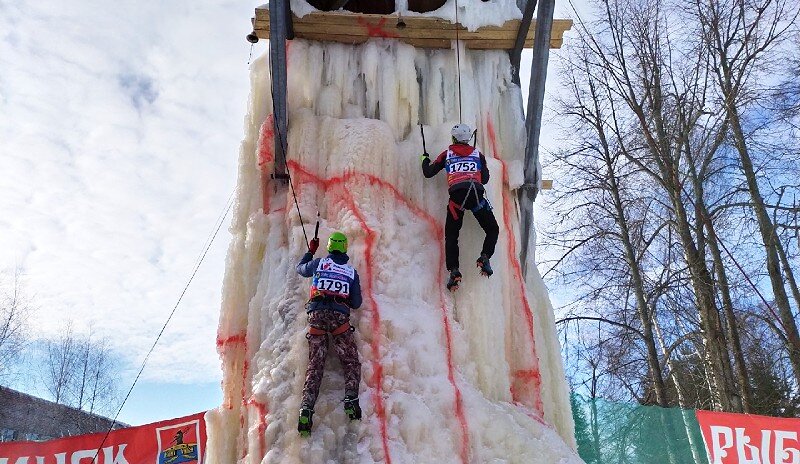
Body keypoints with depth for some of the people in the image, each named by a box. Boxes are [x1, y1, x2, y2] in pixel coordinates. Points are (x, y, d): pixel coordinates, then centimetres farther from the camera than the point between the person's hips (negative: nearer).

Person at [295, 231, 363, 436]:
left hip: (317, 314, 1)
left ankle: (306, 408, -14)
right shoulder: (352, 271, 15)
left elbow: (300, 269, 36)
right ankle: (351, 399, -18)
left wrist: (310, 251, 49)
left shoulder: (319, 263, 14)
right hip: (340, 316, -1)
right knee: (351, 362, 4)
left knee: (315, 365, 0)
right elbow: (357, 303, 16)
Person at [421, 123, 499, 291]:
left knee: (451, 236, 8)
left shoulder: (447, 154, 18)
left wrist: (425, 160, 41)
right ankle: (485, 257, -6)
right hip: (477, 195, 0)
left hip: (456, 196, 0)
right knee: (493, 230, 16)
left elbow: (428, 173, 20)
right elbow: (485, 179, 22)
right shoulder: (478, 154, 21)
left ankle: (454, 271, -7)